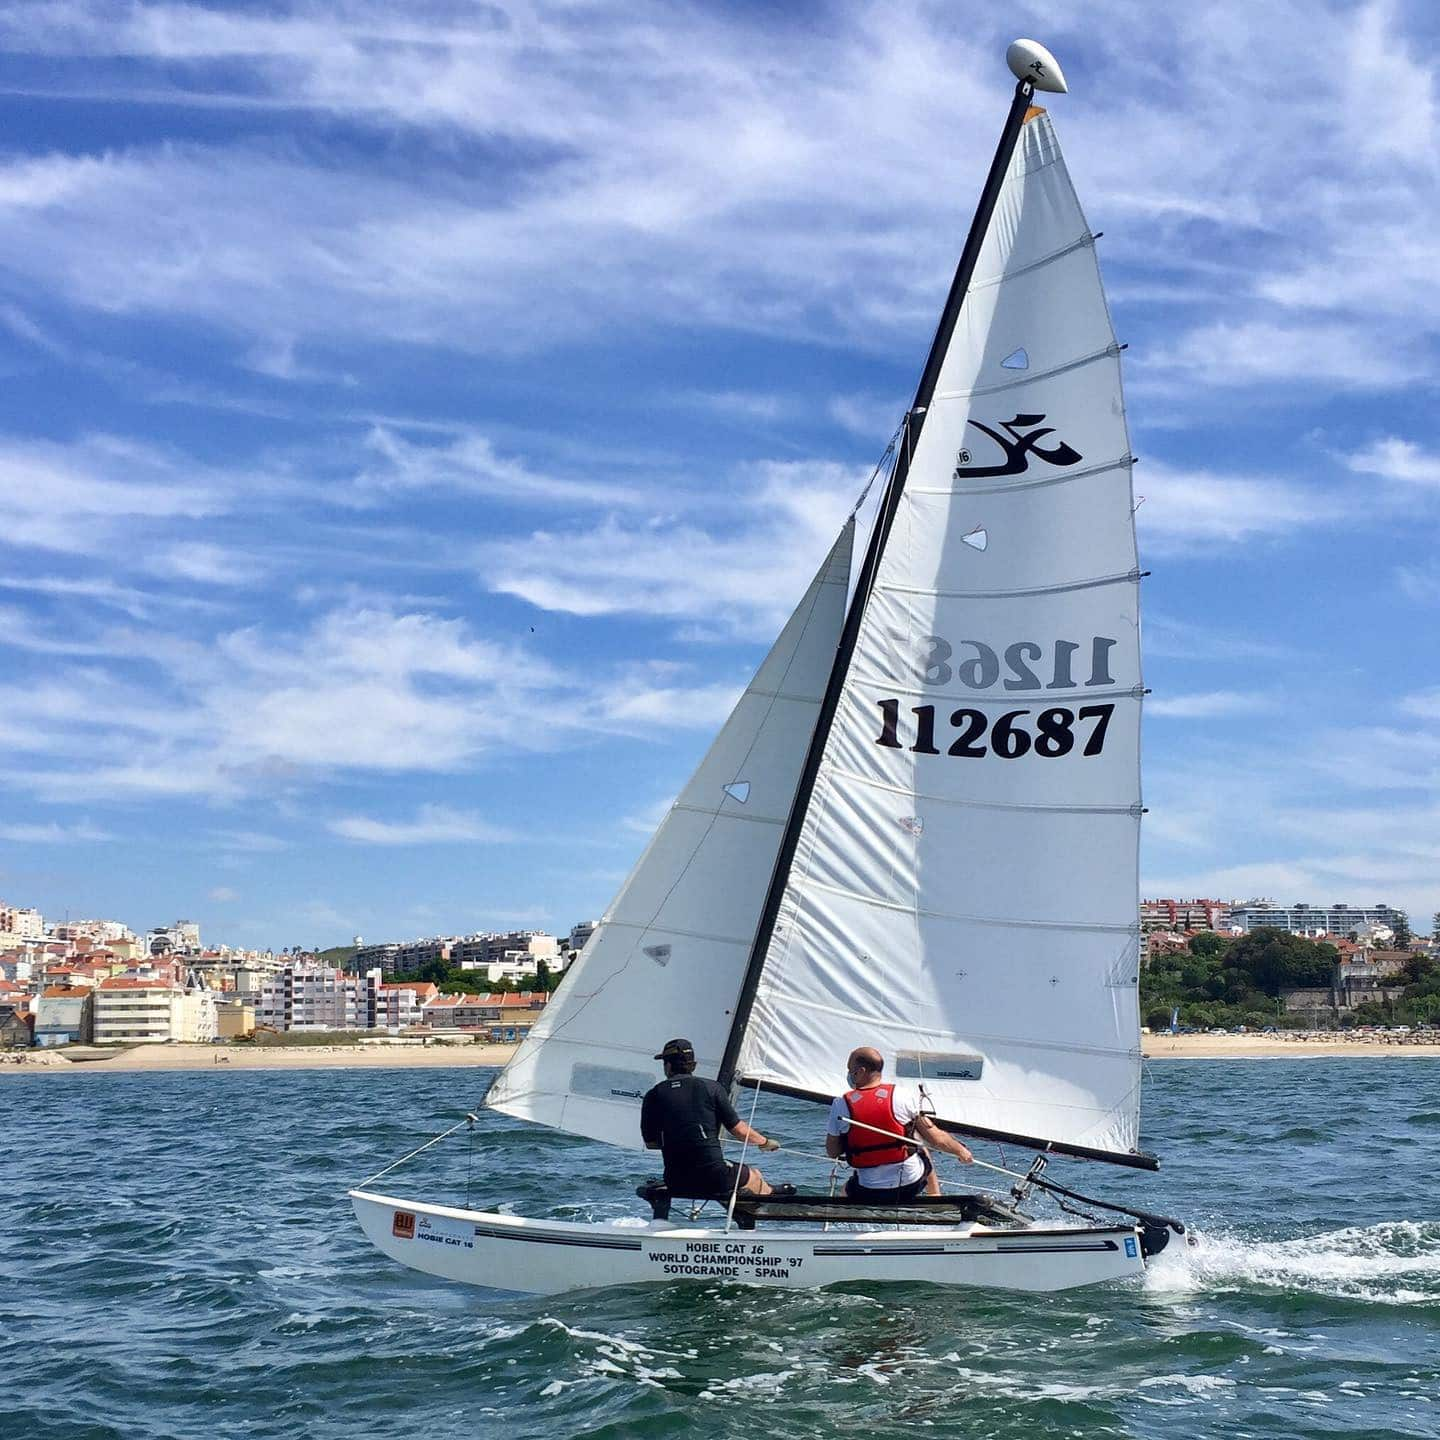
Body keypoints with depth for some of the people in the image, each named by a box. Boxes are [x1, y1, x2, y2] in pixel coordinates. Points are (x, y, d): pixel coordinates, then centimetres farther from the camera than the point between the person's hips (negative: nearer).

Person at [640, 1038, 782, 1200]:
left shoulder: (653, 1095, 3)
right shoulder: (710, 1087, 1)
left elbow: (650, 1143, 11)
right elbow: (739, 1130, 3)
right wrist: (765, 1142, 22)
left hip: (676, 1183, 2)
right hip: (713, 1178, -2)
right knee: (754, 1175, 27)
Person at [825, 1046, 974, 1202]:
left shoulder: (841, 1105, -12)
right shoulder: (902, 1095, -13)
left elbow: (832, 1153, -2)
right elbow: (936, 1138, -7)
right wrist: (961, 1151, 11)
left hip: (868, 1194, 0)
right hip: (911, 1185, 0)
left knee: (847, 1188, 36)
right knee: (923, 1153, 34)